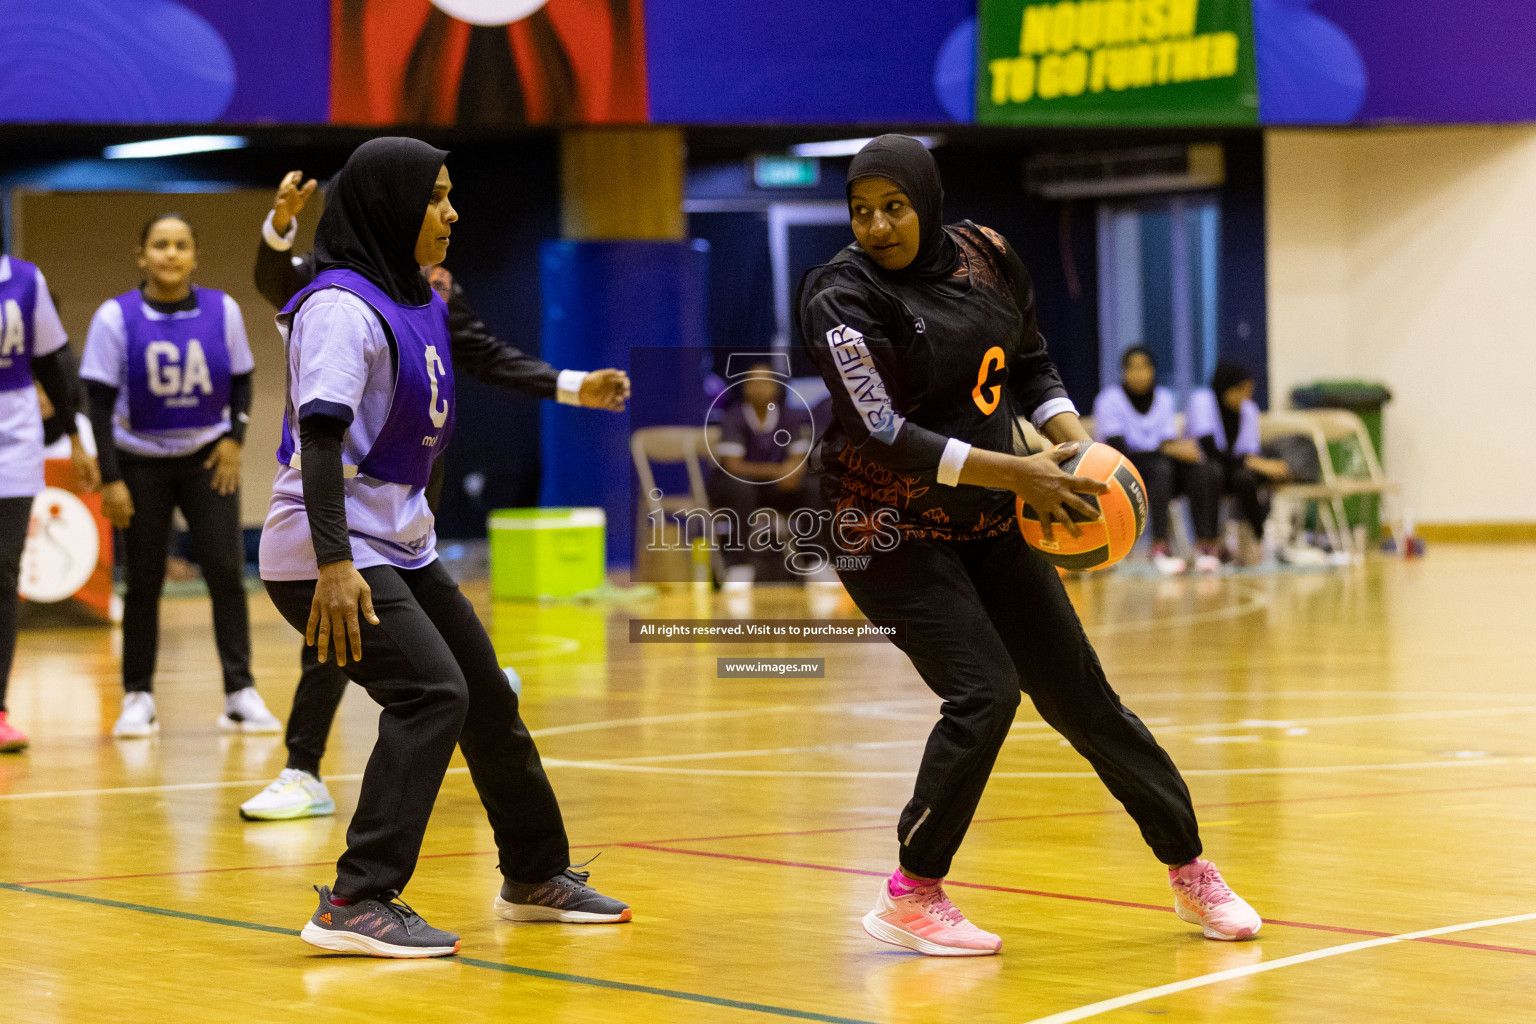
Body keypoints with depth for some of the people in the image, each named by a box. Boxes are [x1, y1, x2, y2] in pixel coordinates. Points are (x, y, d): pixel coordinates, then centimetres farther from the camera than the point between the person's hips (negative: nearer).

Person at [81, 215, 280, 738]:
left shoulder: (222, 311, -3)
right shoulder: (116, 317, -9)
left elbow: (241, 381, 9)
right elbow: (100, 403, -7)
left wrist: (234, 438, -6)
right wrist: (110, 479, -12)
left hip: (207, 459, 1)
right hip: (140, 462, -1)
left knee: (227, 572, -7)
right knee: (143, 582, 1)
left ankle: (240, 694, -2)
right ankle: (138, 698, 10)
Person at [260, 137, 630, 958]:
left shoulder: (418, 302, 9)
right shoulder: (342, 307, -18)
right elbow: (320, 436, -26)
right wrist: (334, 563, -33)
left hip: (402, 549, 10)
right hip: (330, 555, -10)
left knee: (487, 696, 16)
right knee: (431, 694, -22)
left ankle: (536, 875, 35)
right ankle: (356, 904, -21)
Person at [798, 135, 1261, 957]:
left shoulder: (984, 255, 1)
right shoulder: (842, 296, -16)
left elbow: (1029, 363, 16)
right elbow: (882, 435, -24)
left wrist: (1070, 440, -3)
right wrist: (1017, 473, -27)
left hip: (987, 523, 6)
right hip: (892, 532, -5)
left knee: (1081, 695, 7)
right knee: (984, 691, -20)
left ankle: (1191, 873, 19)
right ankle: (909, 899, -5)